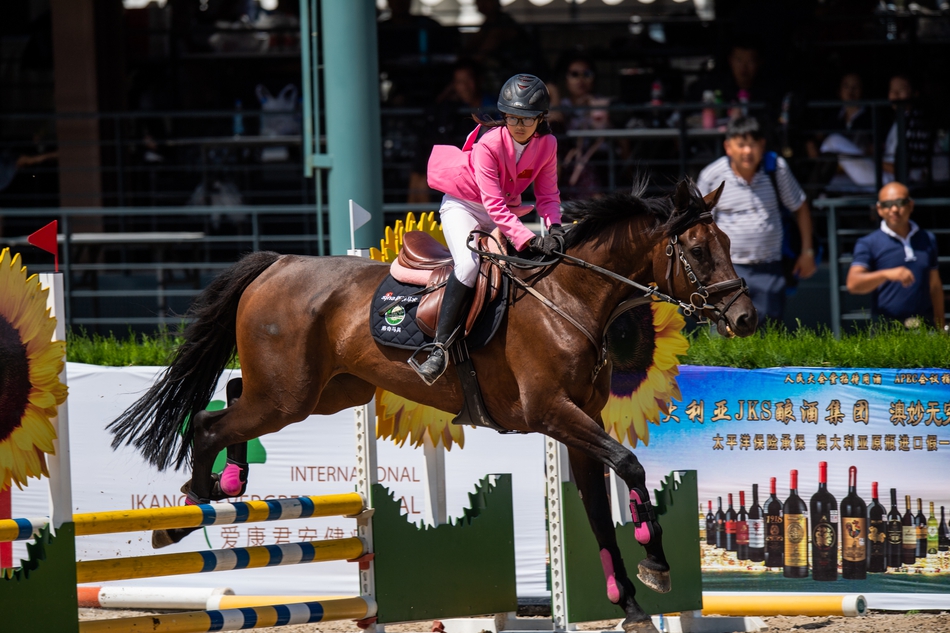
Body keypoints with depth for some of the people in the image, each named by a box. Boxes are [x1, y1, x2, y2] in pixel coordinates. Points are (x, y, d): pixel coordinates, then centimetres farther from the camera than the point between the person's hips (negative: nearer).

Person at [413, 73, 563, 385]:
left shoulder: (547, 144, -11)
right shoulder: (489, 143, -27)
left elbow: (547, 194, -3)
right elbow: (494, 204, -33)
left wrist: (554, 227, -25)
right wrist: (530, 240, -42)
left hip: (505, 213, 7)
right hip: (464, 206, -7)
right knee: (469, 263, -30)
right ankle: (439, 349, -33)